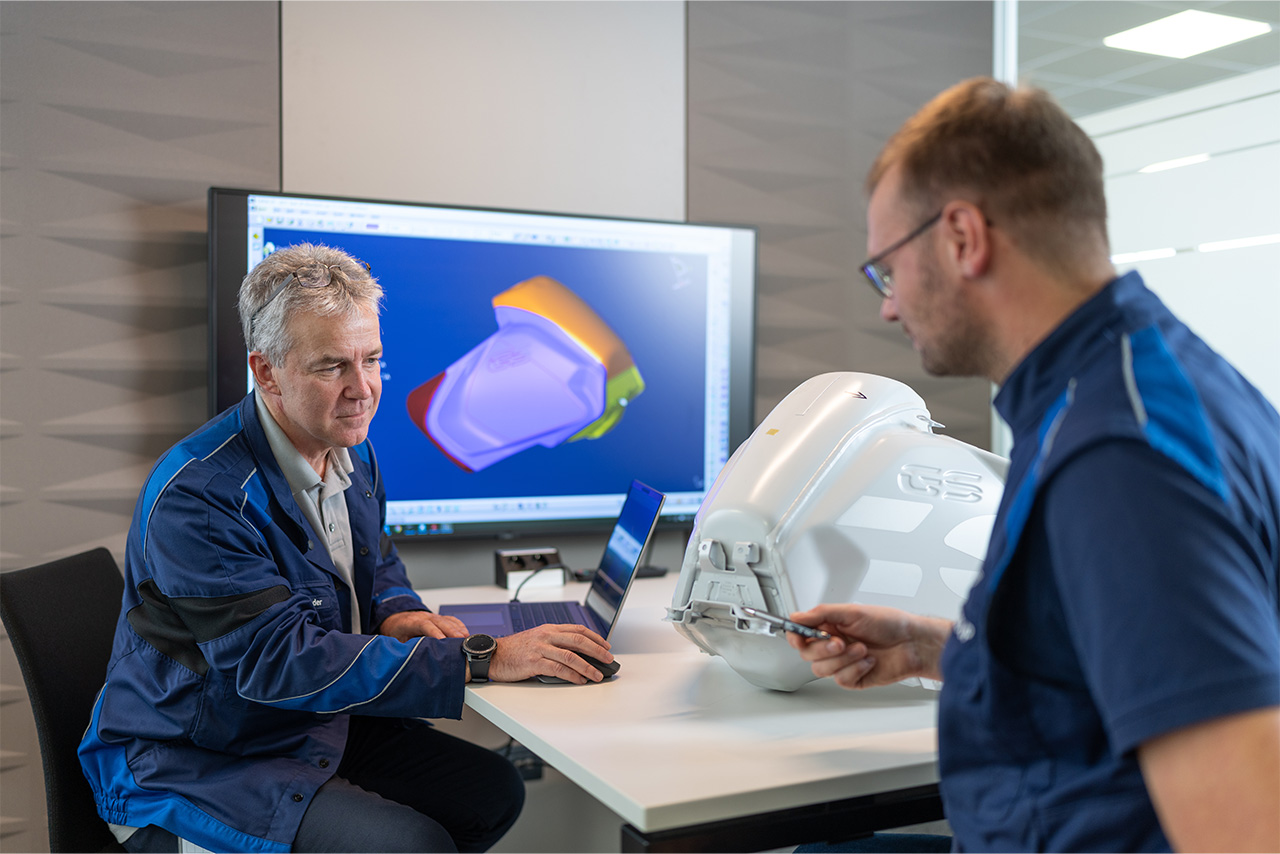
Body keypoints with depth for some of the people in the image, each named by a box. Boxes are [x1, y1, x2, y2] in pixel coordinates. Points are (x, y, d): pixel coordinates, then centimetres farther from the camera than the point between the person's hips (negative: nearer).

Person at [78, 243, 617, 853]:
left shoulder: (351, 448, 1)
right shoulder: (194, 495, -27)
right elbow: (281, 660, -33)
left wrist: (397, 615, -7)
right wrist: (480, 659, -35)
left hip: (321, 724, 8)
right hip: (189, 768, -8)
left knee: (493, 792, 0)